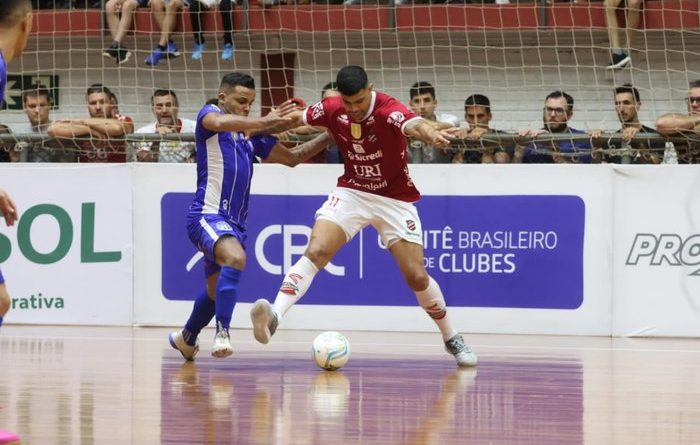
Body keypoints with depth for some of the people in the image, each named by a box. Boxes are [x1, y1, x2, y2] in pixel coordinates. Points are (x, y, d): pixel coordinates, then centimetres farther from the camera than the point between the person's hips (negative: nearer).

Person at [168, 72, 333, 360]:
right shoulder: (209, 114, -2)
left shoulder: (251, 136, 16)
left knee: (216, 291, 21)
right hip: (208, 215, -8)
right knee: (235, 258, -34)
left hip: (235, 223, 8)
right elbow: (220, 122, -28)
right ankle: (222, 334, -36)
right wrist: (264, 122, -30)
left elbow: (293, 157, 21)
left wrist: (330, 136, 13)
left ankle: (186, 338, 45)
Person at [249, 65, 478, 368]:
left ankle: (452, 339, 18)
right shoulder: (331, 110, -12)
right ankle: (274, 316, -29)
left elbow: (414, 125, -49)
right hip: (351, 192, 3)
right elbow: (297, 118, 9)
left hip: (394, 200, -3)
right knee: (316, 251, -21)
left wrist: (431, 134, -72)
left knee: (416, 276, -4)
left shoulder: (388, 110, -26)